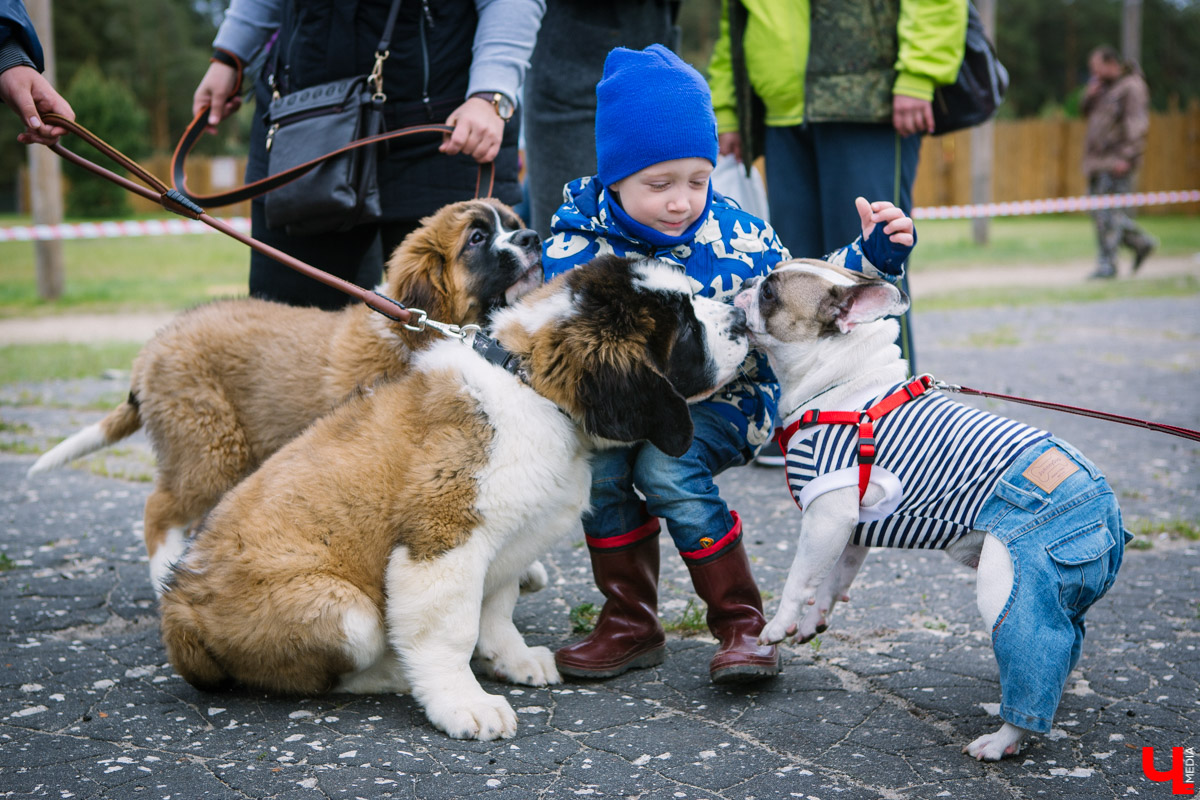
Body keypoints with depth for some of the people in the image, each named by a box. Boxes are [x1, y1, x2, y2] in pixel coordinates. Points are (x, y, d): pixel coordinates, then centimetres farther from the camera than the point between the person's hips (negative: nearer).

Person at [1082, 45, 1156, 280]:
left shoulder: (1131, 87, -9)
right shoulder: (1104, 86, 18)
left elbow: (1137, 124, -16)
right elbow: (1087, 112, 25)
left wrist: (1126, 156, -23)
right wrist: (1090, 95, 4)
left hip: (1117, 162, -9)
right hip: (1098, 162, 9)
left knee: (1109, 213, -10)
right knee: (1100, 213, 9)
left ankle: (1107, 264, -8)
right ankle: (1141, 242, 22)